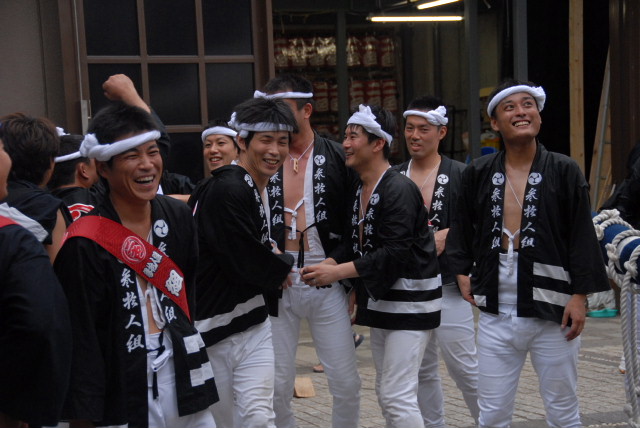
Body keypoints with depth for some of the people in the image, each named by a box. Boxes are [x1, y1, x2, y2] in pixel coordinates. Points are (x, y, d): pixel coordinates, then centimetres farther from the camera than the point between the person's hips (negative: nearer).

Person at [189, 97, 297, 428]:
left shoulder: (260, 189, 8)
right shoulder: (227, 190, -20)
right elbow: (250, 264, -20)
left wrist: (270, 265, -3)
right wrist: (283, 266, -1)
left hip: (253, 326, 7)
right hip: (211, 332, -7)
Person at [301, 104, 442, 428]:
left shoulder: (398, 189, -18)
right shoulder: (358, 191, 9)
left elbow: (395, 253, -25)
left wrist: (338, 271, -24)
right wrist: (330, 264, -5)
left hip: (409, 303, -9)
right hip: (380, 301, 9)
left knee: (397, 396, -11)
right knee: (385, 392, 14)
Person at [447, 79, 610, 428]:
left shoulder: (564, 172, -2)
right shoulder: (478, 174, 6)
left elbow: (582, 238, -3)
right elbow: (462, 227, 18)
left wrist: (579, 295, -8)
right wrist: (462, 272, 7)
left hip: (552, 310, -2)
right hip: (495, 311, 2)